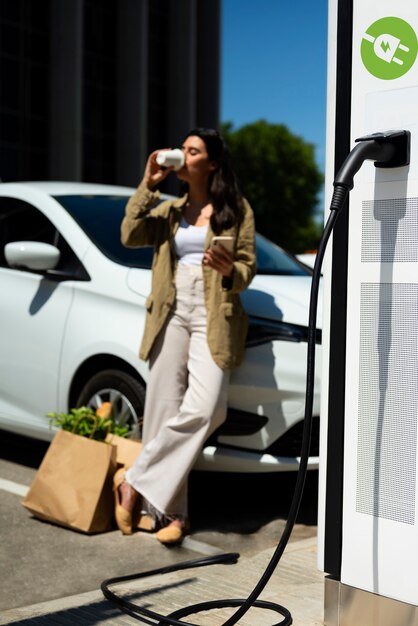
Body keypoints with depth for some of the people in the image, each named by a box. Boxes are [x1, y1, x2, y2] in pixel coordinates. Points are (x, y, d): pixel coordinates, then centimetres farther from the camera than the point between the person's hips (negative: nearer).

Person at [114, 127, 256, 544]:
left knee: (201, 410, -18)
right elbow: (130, 236, 3)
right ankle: (171, 512, 5)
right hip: (170, 316, 3)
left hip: (212, 319, -3)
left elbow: (248, 268, 6)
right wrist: (148, 185, 1)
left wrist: (230, 270, -17)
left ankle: (135, 481, -4)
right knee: (163, 412, -2)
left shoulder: (237, 210, 9)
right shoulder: (170, 209, 19)